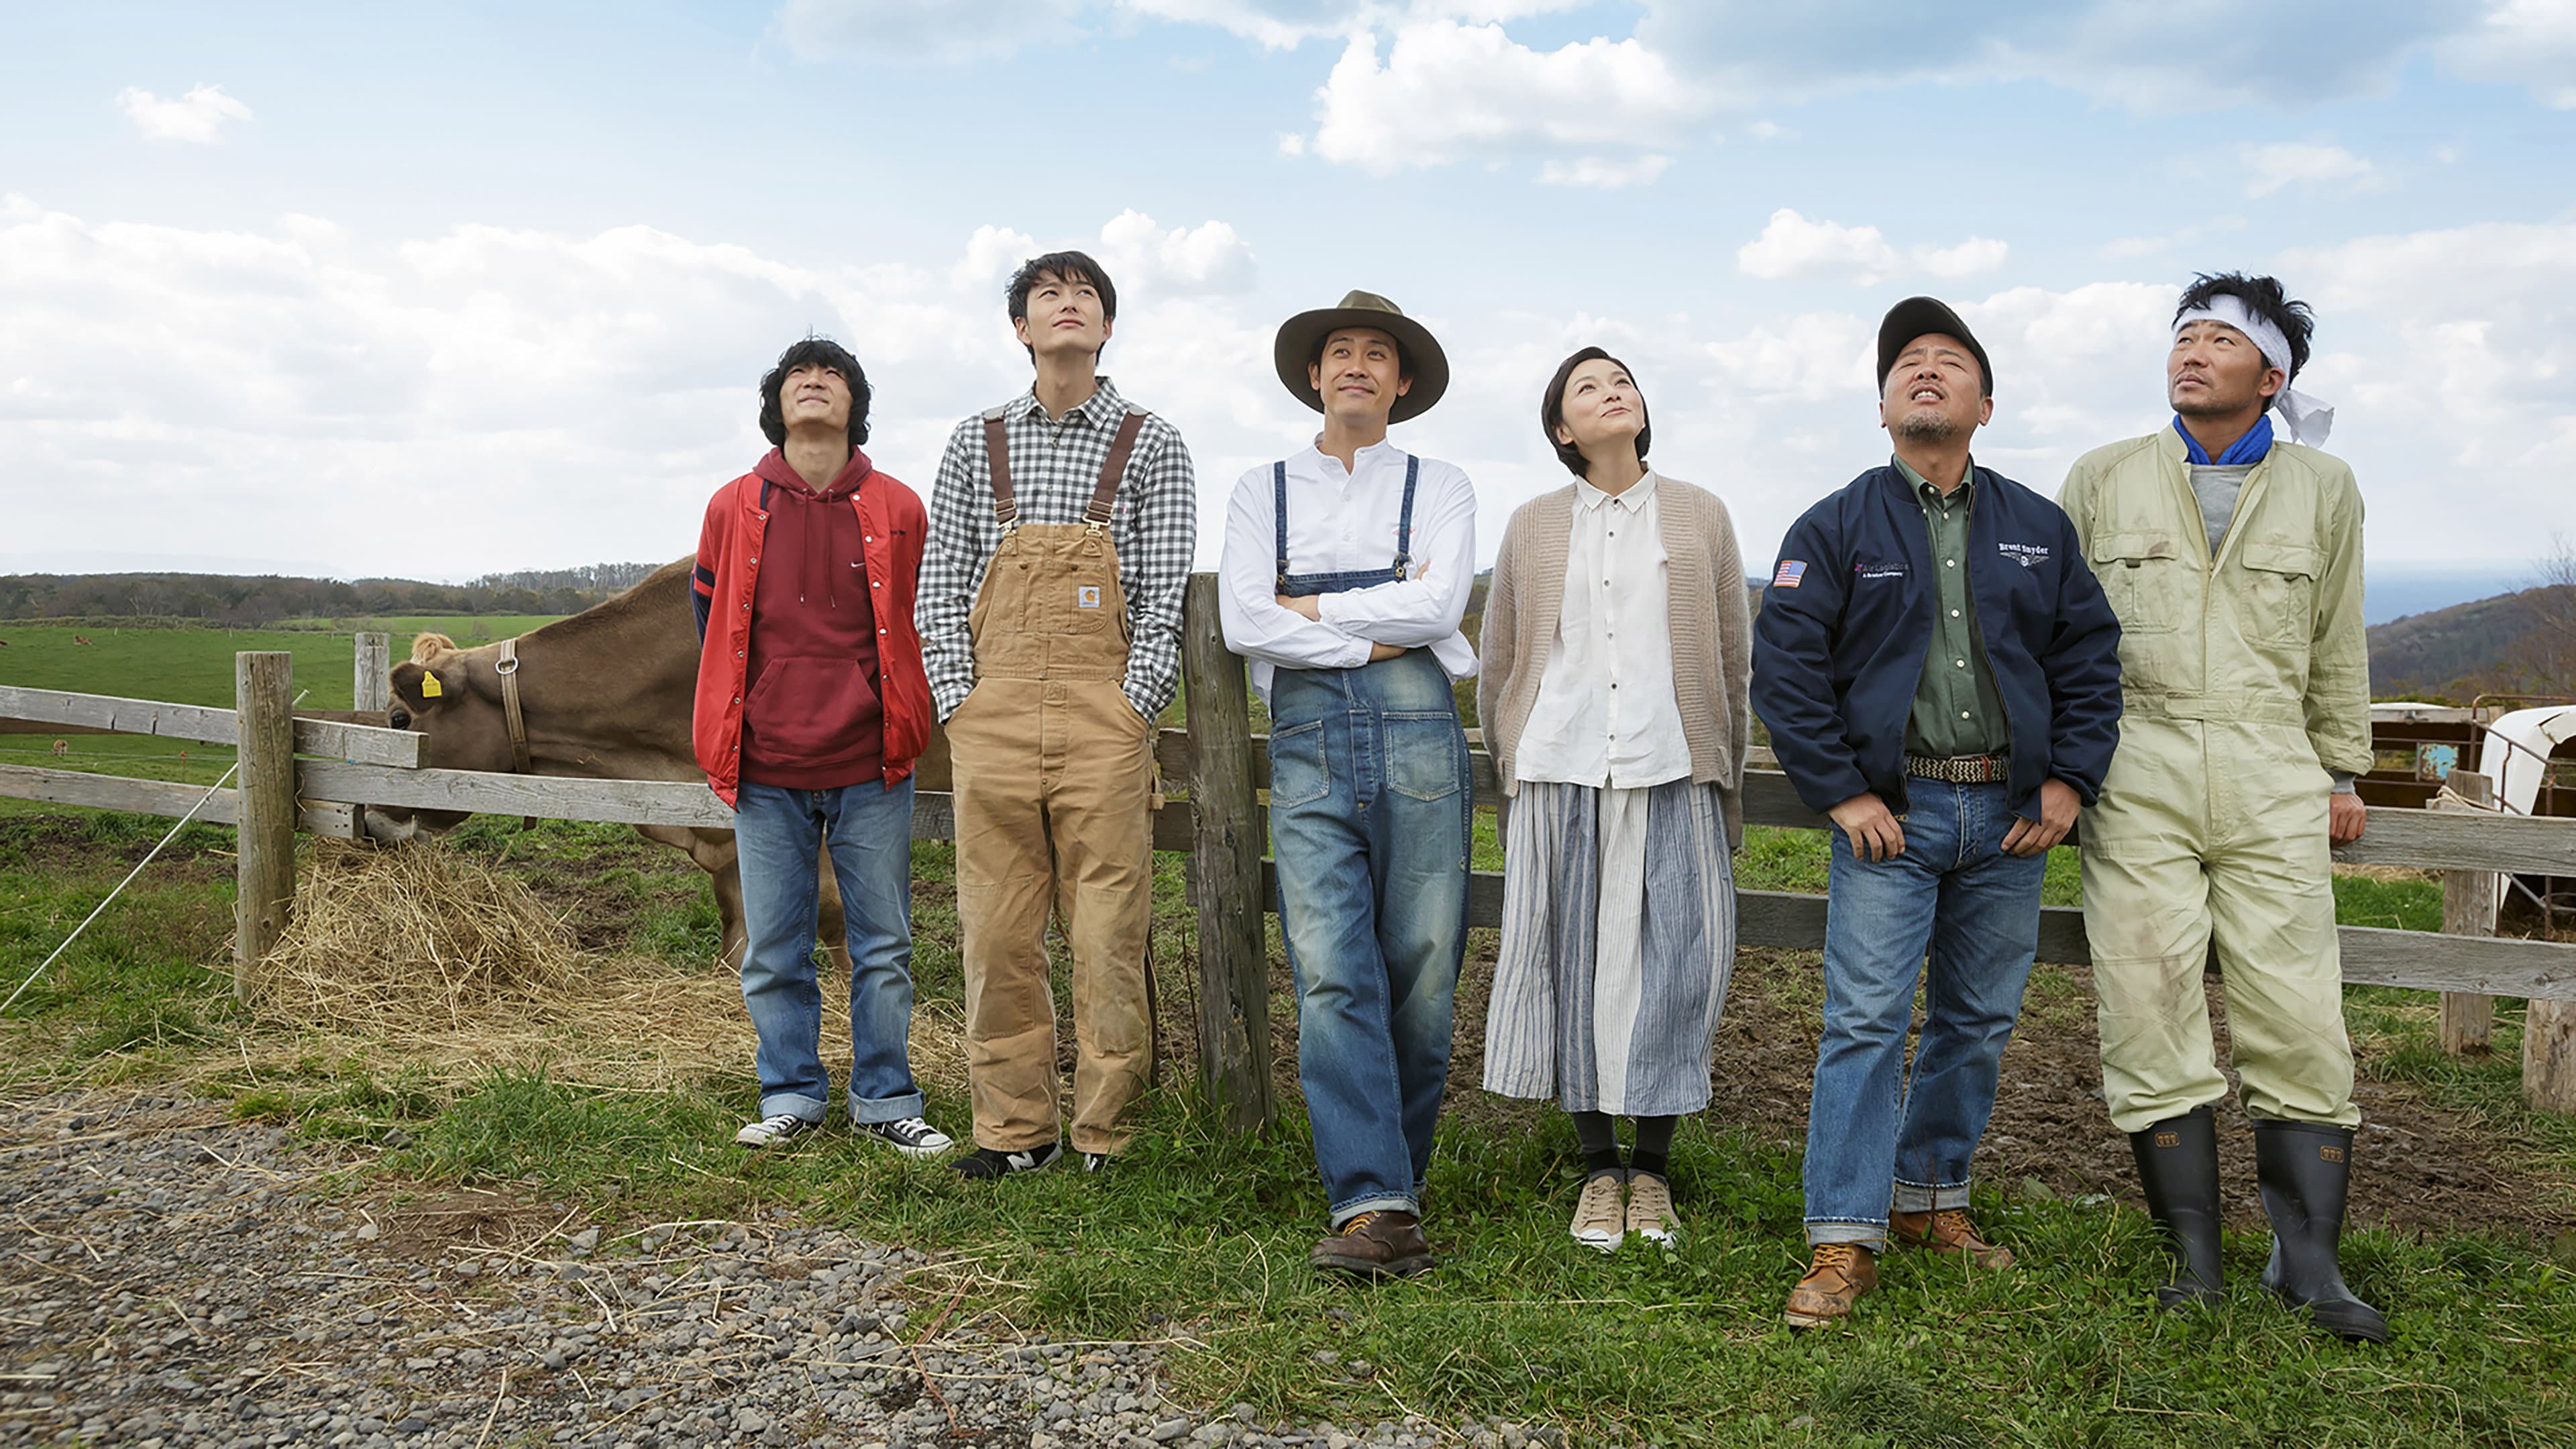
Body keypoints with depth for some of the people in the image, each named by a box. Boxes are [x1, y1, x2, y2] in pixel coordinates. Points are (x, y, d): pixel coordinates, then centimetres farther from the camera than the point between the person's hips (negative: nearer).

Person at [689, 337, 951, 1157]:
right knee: (773, 950, 7)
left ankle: (885, 1099, 17)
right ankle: (791, 1096, 22)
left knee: (883, 943, 5)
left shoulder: (897, 510, 2)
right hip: (765, 768, 1)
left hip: (869, 767, 0)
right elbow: (709, 611, 18)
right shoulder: (734, 507, 4)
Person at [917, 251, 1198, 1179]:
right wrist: (958, 702, 0)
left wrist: (1131, 710, -8)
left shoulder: (1150, 445, 7)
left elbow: (1168, 595, 2)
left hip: (1105, 719, -2)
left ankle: (1103, 1132, 11)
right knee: (996, 930, 4)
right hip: (991, 715, 2)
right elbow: (940, 584, 11)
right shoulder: (976, 445, 14)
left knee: (1108, 932, -1)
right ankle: (1014, 1127, 15)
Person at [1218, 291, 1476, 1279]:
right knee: (1332, 975, -11)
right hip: (1310, 745, 0)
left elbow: (1439, 608, -3)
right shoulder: (1262, 491, 18)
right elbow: (1243, 622, 2)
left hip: (1418, 741, 0)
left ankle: (1396, 1184, 16)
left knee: (1420, 977, 1)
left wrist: (1310, 608, -1)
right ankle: (1372, 1207, -12)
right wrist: (1379, 632, -2)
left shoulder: (1439, 488, 15)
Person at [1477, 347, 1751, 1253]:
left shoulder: (1700, 516, 10)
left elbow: (1734, 659, 11)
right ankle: (1598, 1170, 16)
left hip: (1672, 771, 0)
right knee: (1574, 962, 3)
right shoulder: (1533, 527, 10)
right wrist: (1514, 785, 13)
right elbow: (1498, 667, 14)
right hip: (1561, 771, 1)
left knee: (1672, 964, -1)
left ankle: (1652, 1170, 14)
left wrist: (1726, 789, 9)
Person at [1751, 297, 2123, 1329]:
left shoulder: (2040, 529, 11)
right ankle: (1844, 1241, -3)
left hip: (2010, 816, 4)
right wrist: (1842, 793, -9)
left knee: (1979, 1023, 11)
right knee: (1865, 1022, -8)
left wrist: (2070, 780, 2)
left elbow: (2091, 656, 13)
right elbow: (1785, 665, -3)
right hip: (1891, 812, -3)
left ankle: (1933, 1199, 27)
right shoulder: (1837, 528, 2)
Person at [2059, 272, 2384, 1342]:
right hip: (2135, 782, 0)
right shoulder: (2102, 480, 8)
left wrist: (2343, 772, 15)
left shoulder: (2322, 488, 11)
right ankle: (2195, 1255, 11)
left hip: (2272, 789, 1)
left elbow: (2338, 644, 16)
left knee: (2298, 1023, -1)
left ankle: (2307, 1259, 11)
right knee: (2151, 1021, -1)